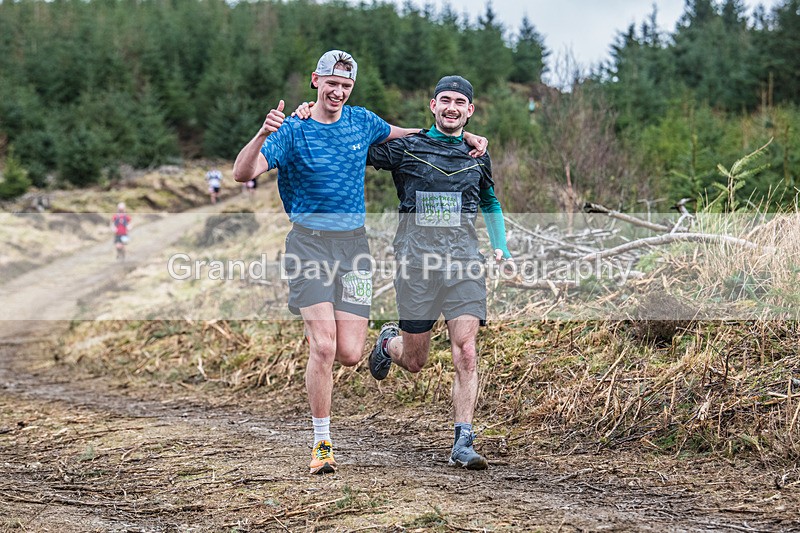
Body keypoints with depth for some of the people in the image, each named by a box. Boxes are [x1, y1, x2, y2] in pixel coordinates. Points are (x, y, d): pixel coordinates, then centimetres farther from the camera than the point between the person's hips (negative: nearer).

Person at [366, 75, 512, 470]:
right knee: (414, 361, 4)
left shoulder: (478, 156, 16)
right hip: (416, 258, -2)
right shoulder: (406, 147, 6)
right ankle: (388, 342, 41)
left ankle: (463, 443, -10)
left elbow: (490, 204, 32)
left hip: (463, 259, 2)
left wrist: (500, 247, 19)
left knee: (466, 351, -13)